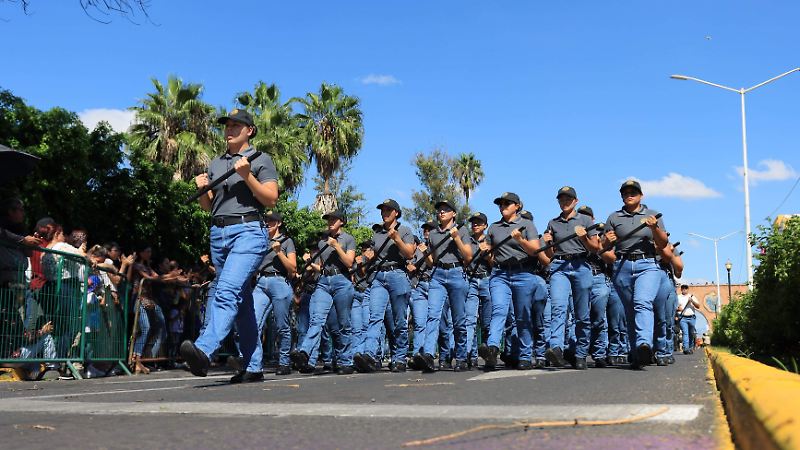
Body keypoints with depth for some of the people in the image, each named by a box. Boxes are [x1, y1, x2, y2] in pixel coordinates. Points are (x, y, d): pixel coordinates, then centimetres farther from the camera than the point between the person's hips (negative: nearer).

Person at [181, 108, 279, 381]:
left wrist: (247, 176, -13)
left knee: (227, 290, -25)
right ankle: (253, 367, 11)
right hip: (218, 233, 7)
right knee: (241, 302, 7)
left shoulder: (261, 160, 6)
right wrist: (202, 189, 3)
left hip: (248, 231, -6)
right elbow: (207, 206, 23)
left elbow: (271, 200, -3)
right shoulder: (215, 164, 22)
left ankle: (204, 350, -42)